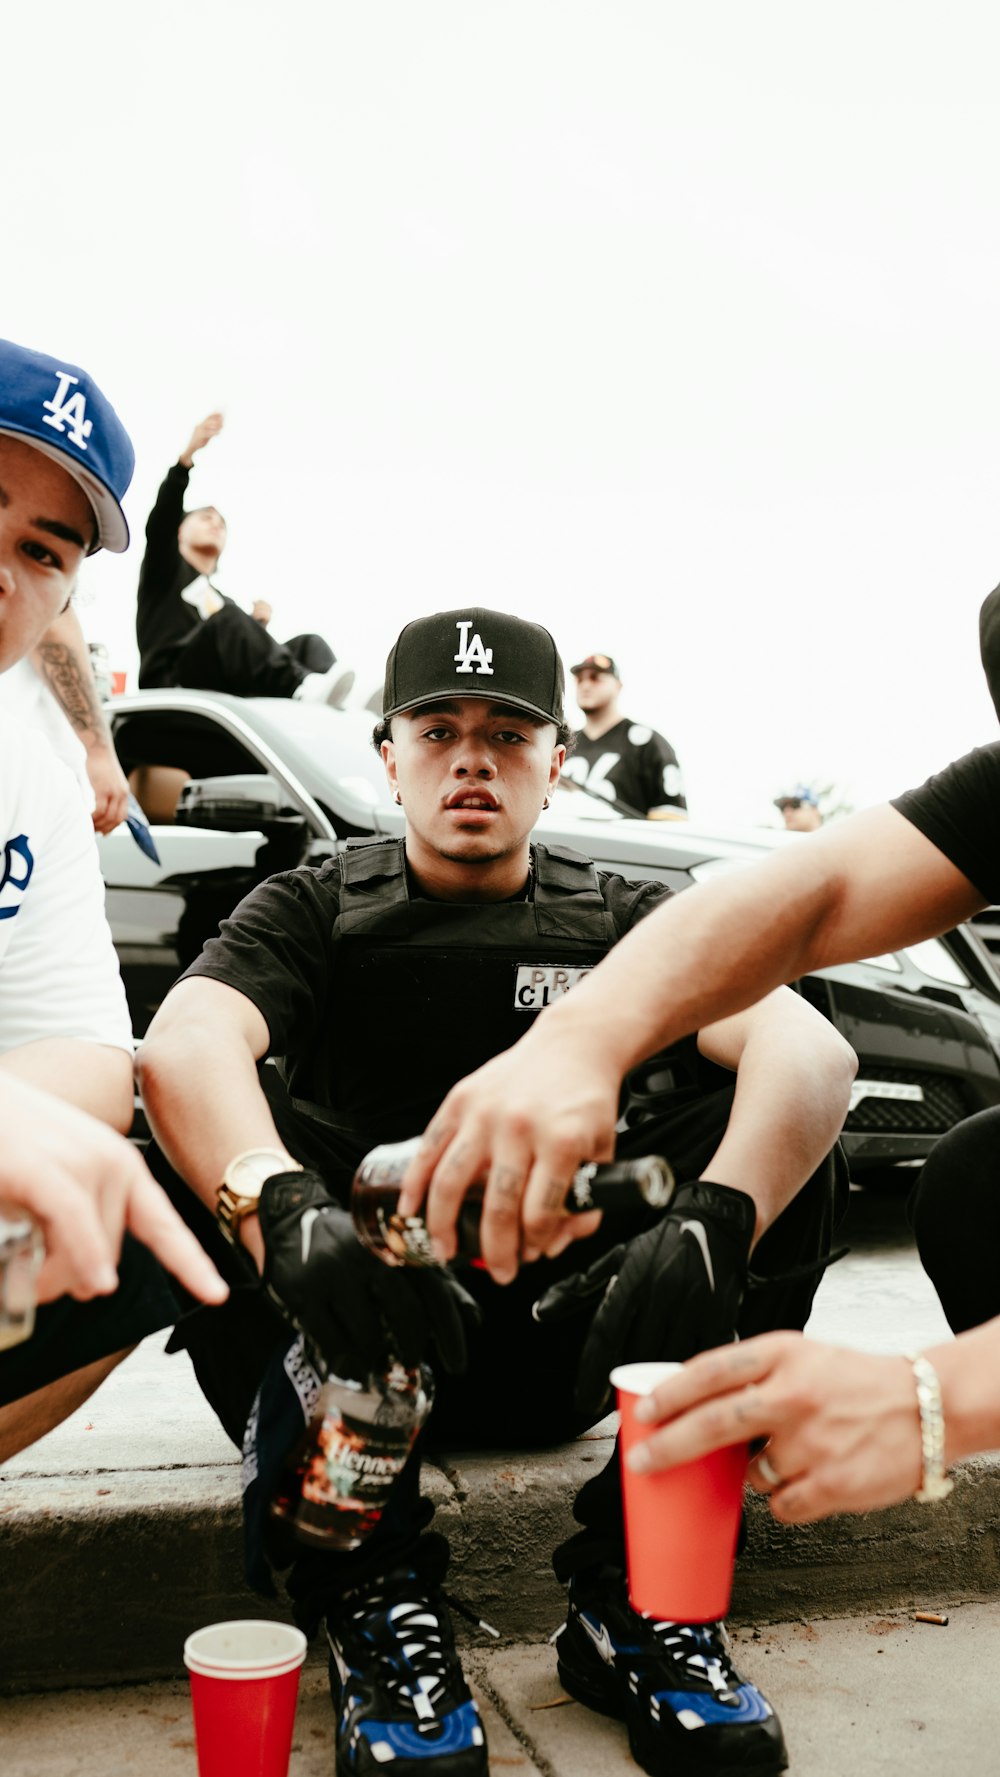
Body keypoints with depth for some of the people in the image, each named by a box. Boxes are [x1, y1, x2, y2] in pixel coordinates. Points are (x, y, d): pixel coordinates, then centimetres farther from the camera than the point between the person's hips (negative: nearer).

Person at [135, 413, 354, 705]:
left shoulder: (223, 602, 38)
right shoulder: (165, 569, 24)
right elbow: (161, 519, 3)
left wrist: (257, 626, 5)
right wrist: (189, 452, -8)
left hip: (224, 692, 5)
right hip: (171, 685, -4)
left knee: (308, 644, -18)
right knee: (229, 620, -32)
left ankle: (320, 695, -55)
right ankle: (302, 686, -55)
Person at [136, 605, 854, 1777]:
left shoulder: (628, 922, 6)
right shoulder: (314, 912, 4)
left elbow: (810, 1048, -15)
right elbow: (183, 1043, -20)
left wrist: (713, 1221, -36)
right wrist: (283, 1207, -42)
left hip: (571, 1344, 1)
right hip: (352, 1337, -1)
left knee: (783, 1130, -18)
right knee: (214, 1143, -25)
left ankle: (638, 1589, -19)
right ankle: (371, 1588, -24)